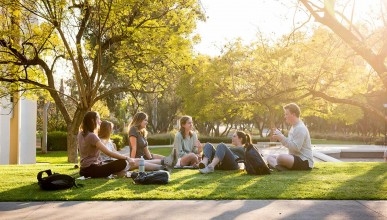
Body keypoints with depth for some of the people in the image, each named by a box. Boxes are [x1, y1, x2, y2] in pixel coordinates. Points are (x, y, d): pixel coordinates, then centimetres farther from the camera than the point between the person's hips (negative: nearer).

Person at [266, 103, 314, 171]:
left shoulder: (300, 128, -16)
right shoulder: (294, 127, 16)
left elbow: (296, 148, -24)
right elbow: (289, 143, 19)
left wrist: (282, 138, -20)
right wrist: (280, 137, 4)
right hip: (295, 158, 11)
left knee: (280, 157, -37)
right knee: (269, 157, 7)